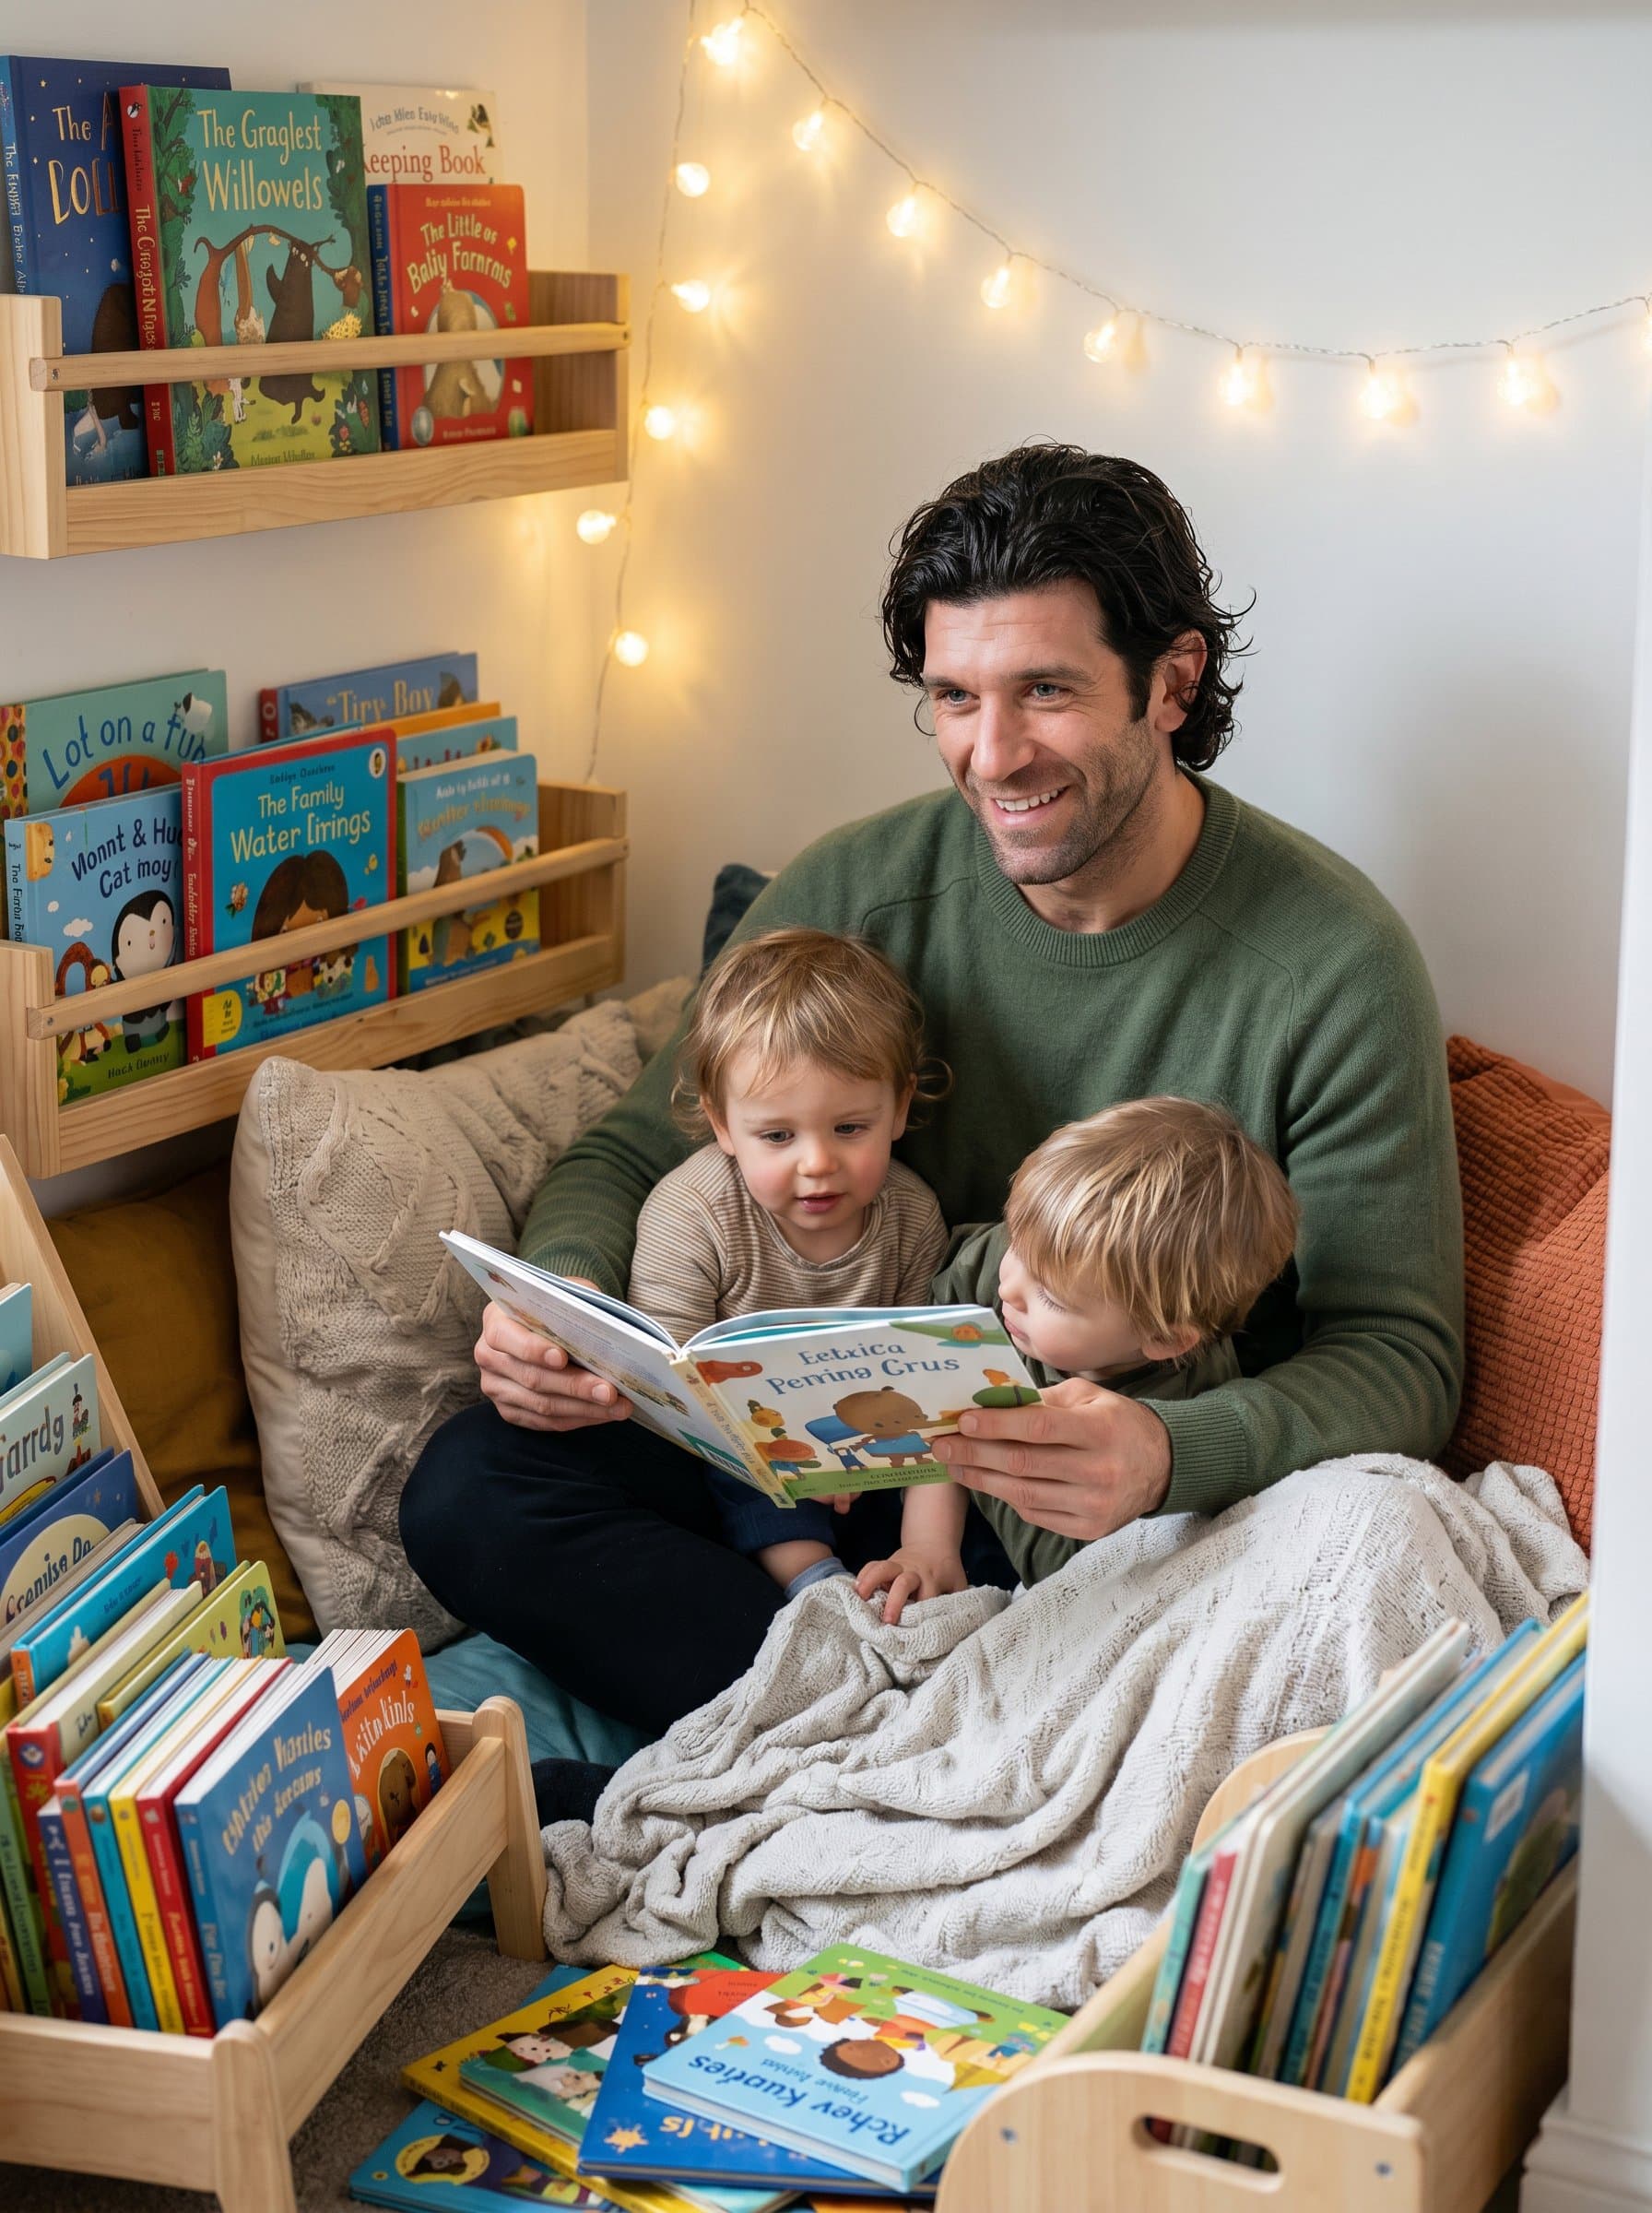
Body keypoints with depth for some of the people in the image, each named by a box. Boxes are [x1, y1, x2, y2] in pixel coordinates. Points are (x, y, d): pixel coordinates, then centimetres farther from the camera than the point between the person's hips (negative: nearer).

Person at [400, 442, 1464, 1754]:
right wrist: (559, 1292, -19)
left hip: (1182, 1515, -3)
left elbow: (1399, 1360, -11)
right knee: (469, 1493, -16)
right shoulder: (852, 895, -2)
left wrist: (1176, 1457, -33)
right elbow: (634, 1155, 6)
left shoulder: (1333, 965, -12)